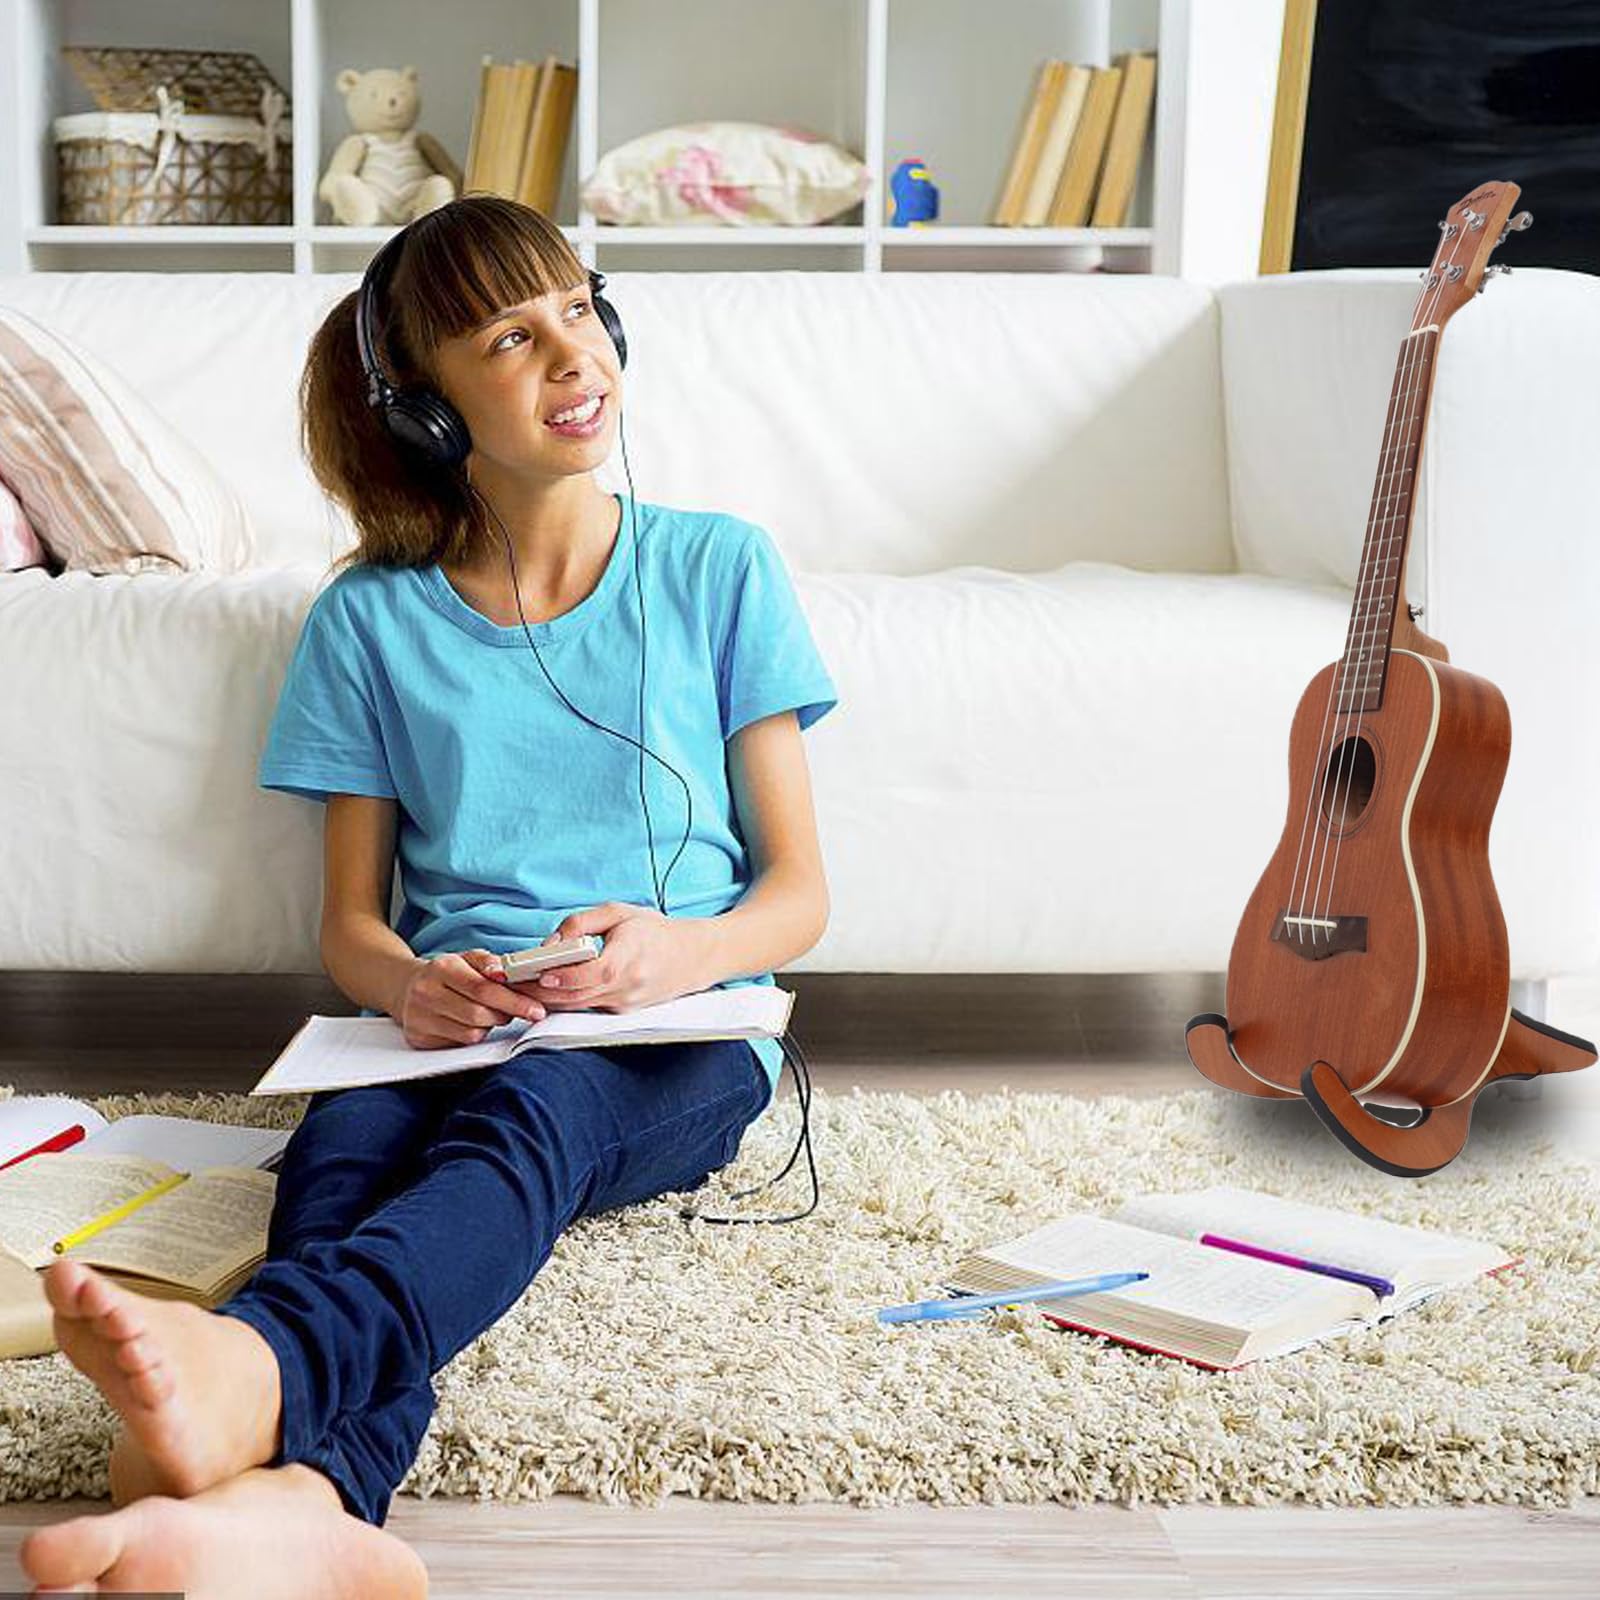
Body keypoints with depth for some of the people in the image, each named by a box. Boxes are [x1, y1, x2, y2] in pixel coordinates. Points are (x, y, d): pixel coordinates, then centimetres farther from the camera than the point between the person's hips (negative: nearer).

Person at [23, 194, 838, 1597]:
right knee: (340, 1142, -35)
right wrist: (409, 984, -12)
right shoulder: (372, 620, 11)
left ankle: (253, 1367, -67)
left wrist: (687, 949, -16)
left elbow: (800, 891, 7)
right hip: (457, 1032, 2)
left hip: (677, 1047, -1)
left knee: (526, 1107, -37)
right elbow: (350, 919, 13)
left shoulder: (716, 570, 8)